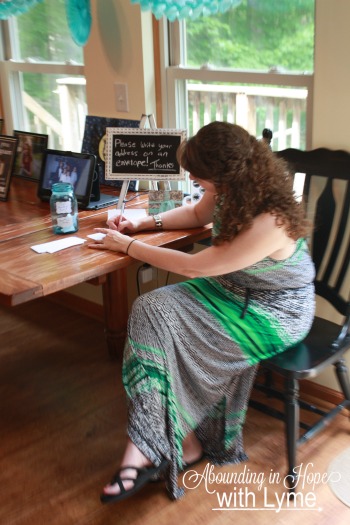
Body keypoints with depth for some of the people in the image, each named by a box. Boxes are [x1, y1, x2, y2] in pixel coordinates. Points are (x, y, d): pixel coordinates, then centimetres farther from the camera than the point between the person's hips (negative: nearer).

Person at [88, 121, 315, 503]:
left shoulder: (269, 223, -32)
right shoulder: (231, 191, -7)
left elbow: (193, 267, -26)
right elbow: (197, 214, 17)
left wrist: (127, 246, -15)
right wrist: (145, 223, 3)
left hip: (274, 313, -8)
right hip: (233, 289, 8)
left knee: (163, 330, -20)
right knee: (150, 309, -15)